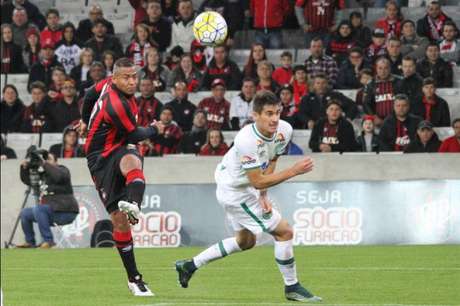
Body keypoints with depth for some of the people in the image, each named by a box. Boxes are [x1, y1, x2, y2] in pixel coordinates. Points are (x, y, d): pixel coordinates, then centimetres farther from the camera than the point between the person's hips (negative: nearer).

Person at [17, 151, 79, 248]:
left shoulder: (62, 170, -5)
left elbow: (59, 176, -29)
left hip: (65, 212, -8)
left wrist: (44, 164, -25)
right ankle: (30, 242, 17)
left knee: (38, 208, -29)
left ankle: (48, 240, -27)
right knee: (25, 213, 11)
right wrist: (24, 168, 5)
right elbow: (27, 180, 22)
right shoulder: (43, 175, 16)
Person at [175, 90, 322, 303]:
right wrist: (294, 171, -33)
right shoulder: (247, 141, -35)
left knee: (246, 241, 26)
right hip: (235, 192, -9)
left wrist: (263, 195, -6)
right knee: (284, 231, -9)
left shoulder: (284, 130, -13)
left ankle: (190, 265, 35)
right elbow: (258, 182, -30)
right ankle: (292, 287, 6)